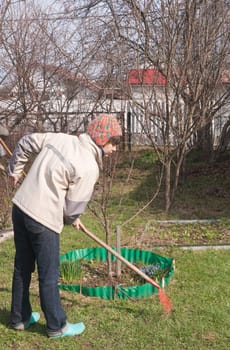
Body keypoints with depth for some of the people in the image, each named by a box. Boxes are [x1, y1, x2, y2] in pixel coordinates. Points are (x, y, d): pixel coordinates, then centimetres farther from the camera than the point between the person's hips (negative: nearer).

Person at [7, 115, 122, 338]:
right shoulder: (89, 168, -15)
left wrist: (15, 170, 29)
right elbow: (74, 207, -10)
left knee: (22, 268, 21)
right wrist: (72, 220, 13)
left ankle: (19, 318, 37)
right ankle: (57, 327, 26)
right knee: (49, 276, 8)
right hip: (43, 219, -8)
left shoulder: (60, 138, 5)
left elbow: (26, 143, 15)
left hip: (20, 207, 8)